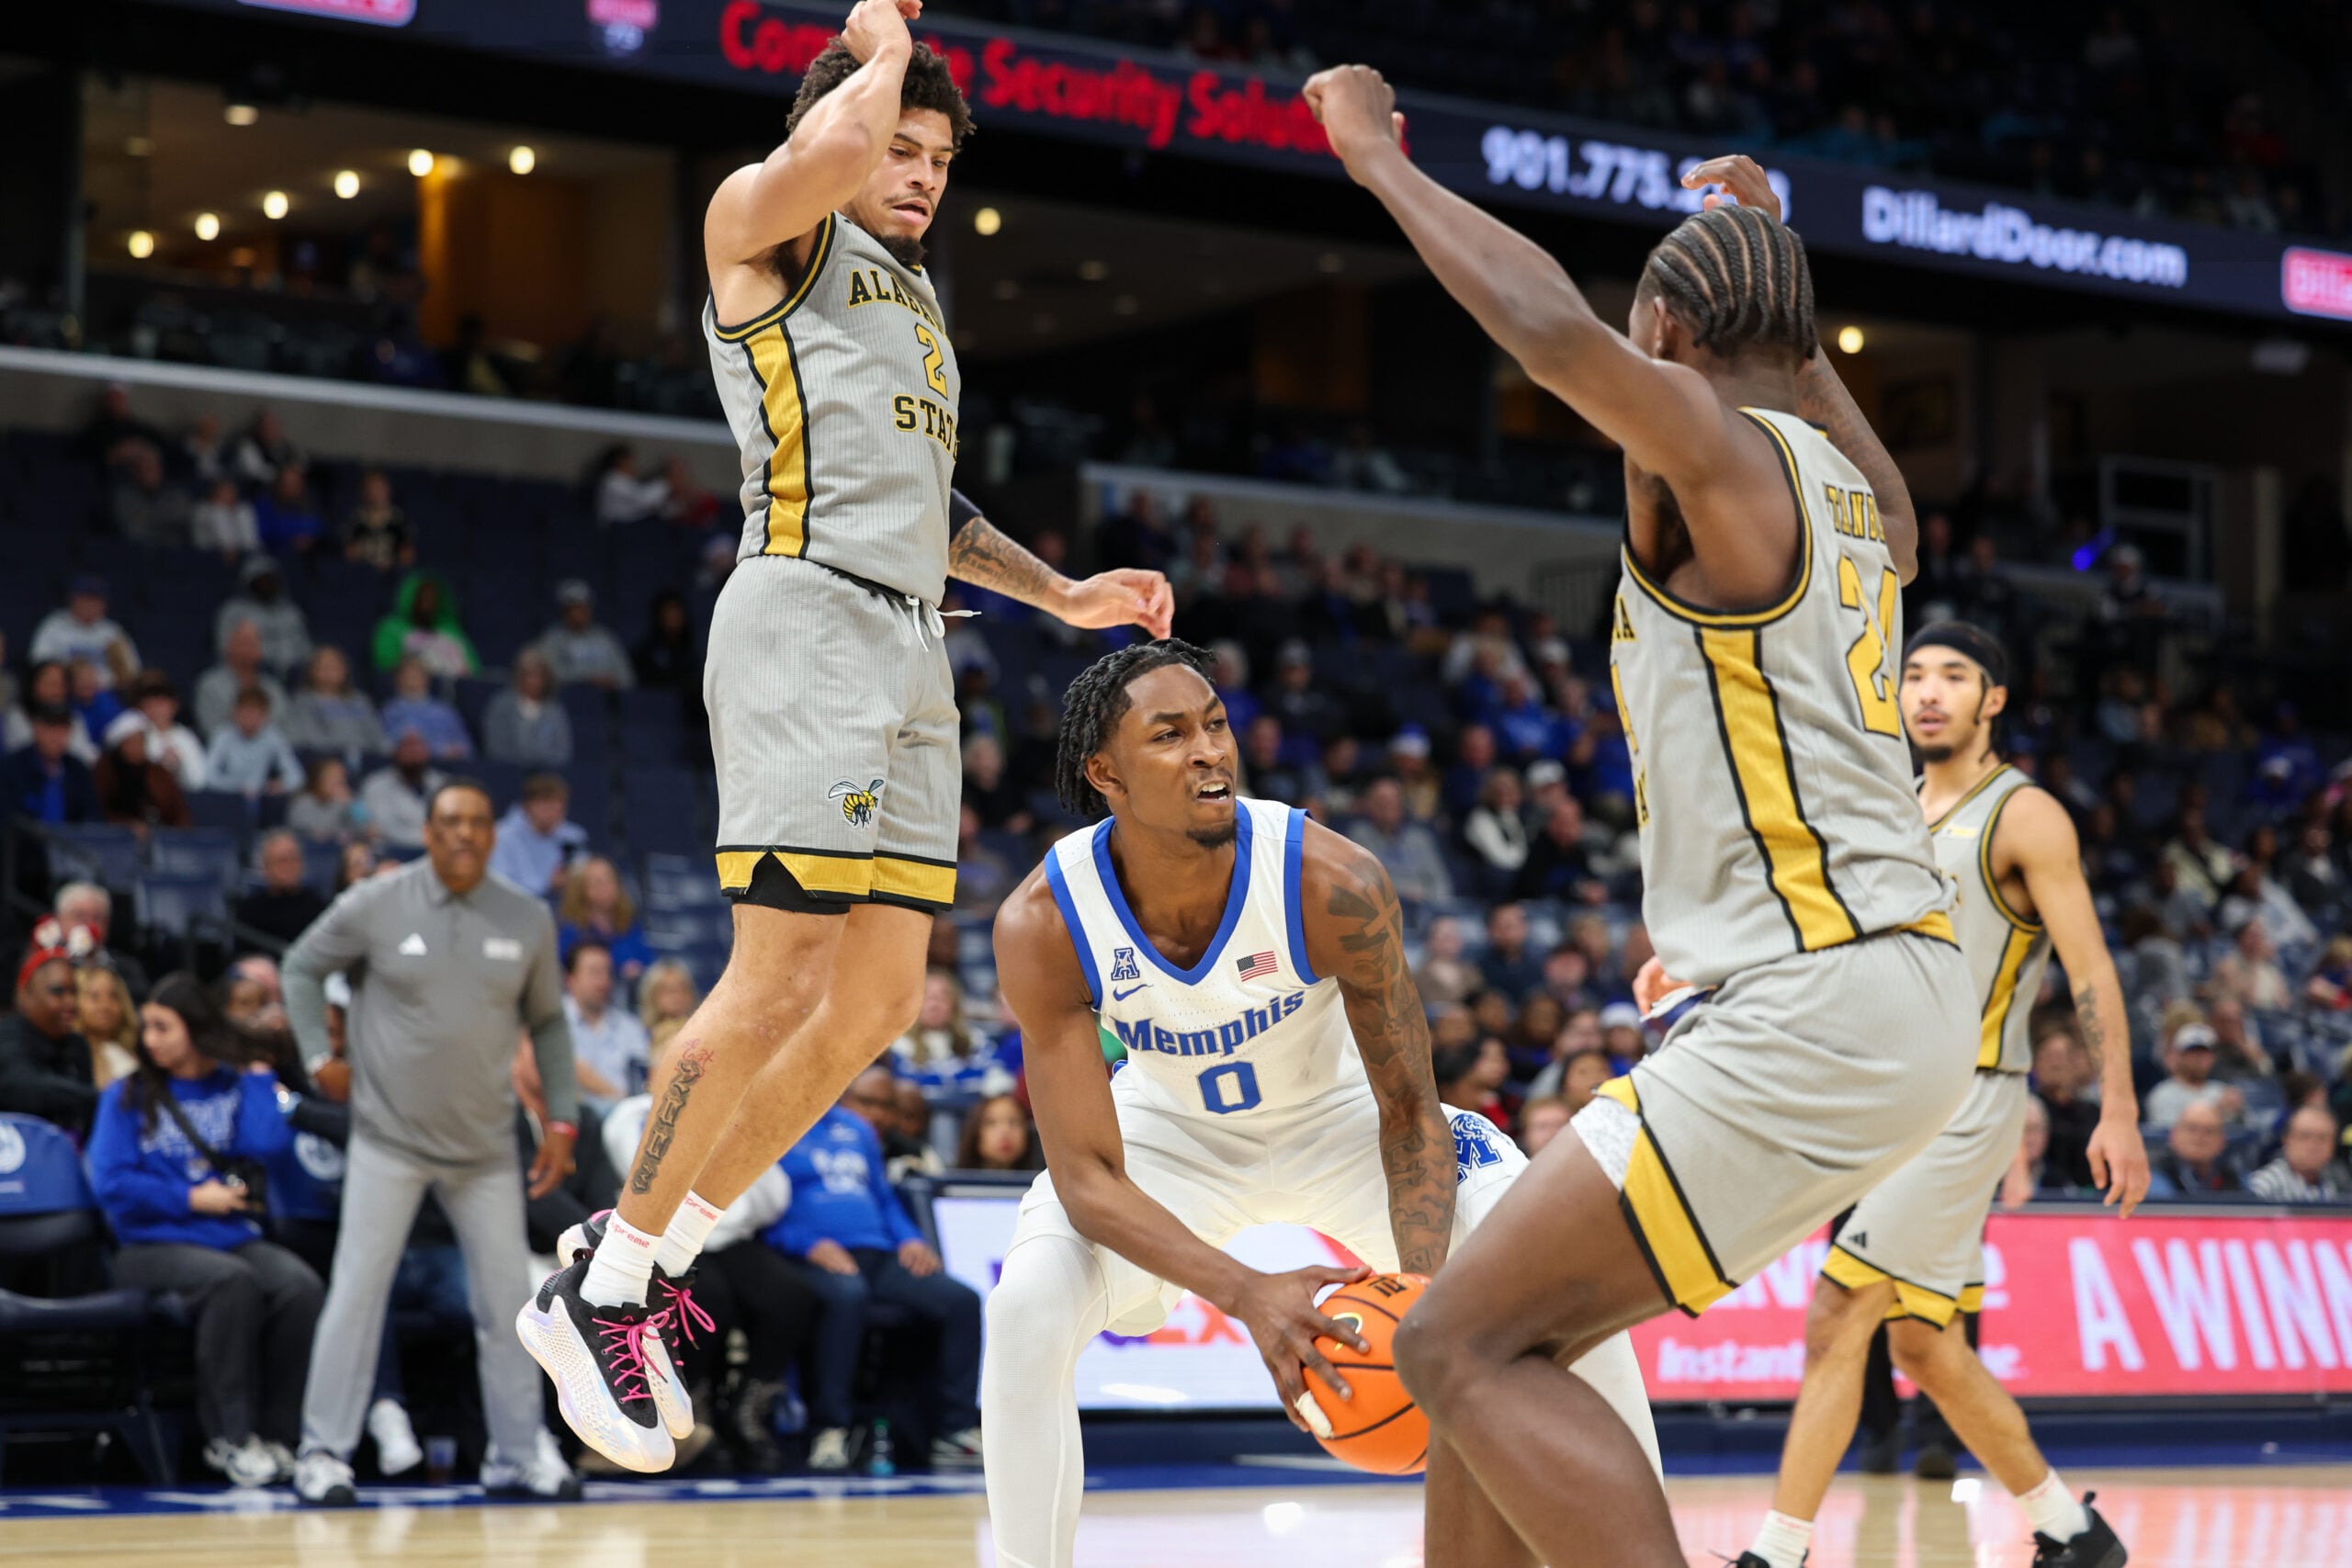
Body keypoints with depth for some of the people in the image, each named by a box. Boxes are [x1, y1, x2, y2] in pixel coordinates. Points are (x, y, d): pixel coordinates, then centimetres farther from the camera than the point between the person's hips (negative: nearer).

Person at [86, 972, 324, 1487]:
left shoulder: (235, 1089, 15)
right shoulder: (128, 1096, 11)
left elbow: (267, 1143, -6)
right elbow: (111, 1184, -1)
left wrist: (257, 1073, 5)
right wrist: (193, 1199, -5)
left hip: (234, 1237, 2)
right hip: (154, 1246, -2)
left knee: (300, 1285, -30)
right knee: (232, 1281, -35)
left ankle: (273, 1432, -20)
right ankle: (230, 1436, -28)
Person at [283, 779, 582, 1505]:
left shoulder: (529, 919, 2)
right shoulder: (375, 906, -6)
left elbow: (547, 1022, 12)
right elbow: (302, 966, 7)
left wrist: (561, 1119, 6)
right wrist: (319, 1053, -5)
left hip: (486, 1146, 3)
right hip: (389, 1138, -3)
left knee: (507, 1298, 5)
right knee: (358, 1292, -6)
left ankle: (520, 1452, 16)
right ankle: (324, 1452, 0)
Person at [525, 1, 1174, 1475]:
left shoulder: (918, 295, 28)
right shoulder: (763, 227, 3)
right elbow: (833, 147, -21)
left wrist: (1063, 593, 28)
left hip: (910, 655, 9)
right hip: (807, 622, -9)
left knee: (880, 999, 5)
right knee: (780, 983, -15)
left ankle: (655, 1260, 13)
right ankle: (600, 1292, -6)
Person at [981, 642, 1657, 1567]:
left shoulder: (1333, 883, -32)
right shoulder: (1041, 925, -31)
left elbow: (1409, 1110, -21)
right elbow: (1088, 1178, -29)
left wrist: (1422, 1290, -38)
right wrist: (1246, 1295, -46)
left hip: (1341, 1114, 0)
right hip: (1171, 1132, 0)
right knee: (1027, 1307, -25)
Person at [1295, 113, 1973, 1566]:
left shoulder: (1715, 443, -6)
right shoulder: (1854, 491, 19)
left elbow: (1559, 334, -25)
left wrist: (1383, 160, -13)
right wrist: (1771, 250, 51)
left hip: (1817, 1004, -10)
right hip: (1894, 992, 10)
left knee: (1461, 1345, -11)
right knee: (1505, 1332, 15)